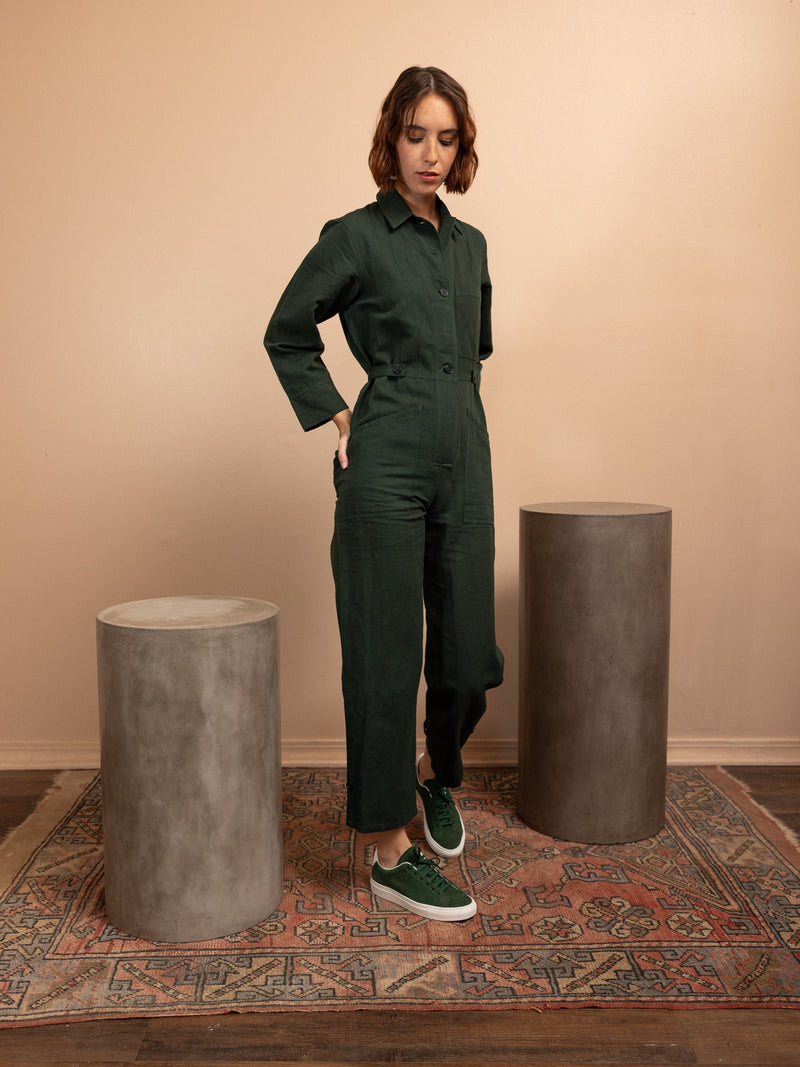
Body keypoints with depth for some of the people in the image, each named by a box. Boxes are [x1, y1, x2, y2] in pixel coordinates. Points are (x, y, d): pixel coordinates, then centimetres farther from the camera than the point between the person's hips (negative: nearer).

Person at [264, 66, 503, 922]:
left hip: (465, 461, 6)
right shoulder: (356, 237, -1)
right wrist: (334, 418, -1)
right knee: (387, 657, -1)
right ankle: (391, 853, 11)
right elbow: (286, 335, 6)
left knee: (470, 652, 8)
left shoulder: (470, 244, 16)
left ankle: (436, 773, 38)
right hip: (388, 464, -6)